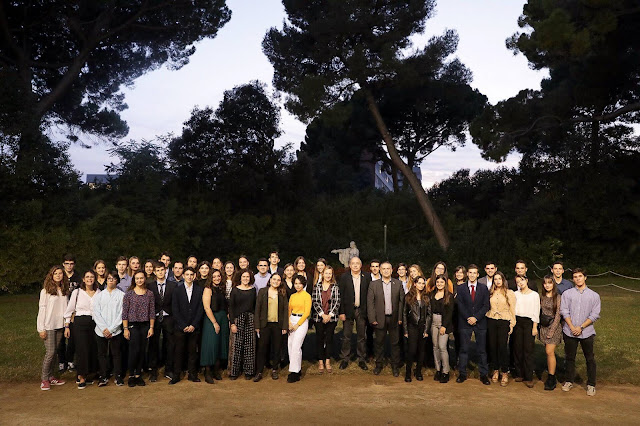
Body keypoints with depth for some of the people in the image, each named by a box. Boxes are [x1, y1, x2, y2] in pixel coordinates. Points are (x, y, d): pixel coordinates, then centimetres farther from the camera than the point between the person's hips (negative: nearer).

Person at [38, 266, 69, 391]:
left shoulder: (64, 291, 9)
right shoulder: (46, 291, -5)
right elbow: (41, 309, -7)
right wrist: (41, 328, -10)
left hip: (60, 325, 5)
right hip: (48, 326, -5)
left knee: (54, 352, 8)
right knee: (50, 352, -8)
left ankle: (50, 377, 17)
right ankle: (44, 379, 4)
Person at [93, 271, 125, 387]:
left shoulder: (121, 295, 1)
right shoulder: (99, 295, 9)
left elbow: (121, 314, -4)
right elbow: (96, 314, 2)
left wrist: (111, 329, -9)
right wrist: (104, 328, -9)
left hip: (115, 331, -2)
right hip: (101, 331, 2)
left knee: (116, 353, 2)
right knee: (102, 354, 6)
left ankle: (118, 376, 12)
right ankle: (103, 377, 16)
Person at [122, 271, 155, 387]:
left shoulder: (149, 294, 6)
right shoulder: (129, 293, -1)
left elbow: (152, 312, 7)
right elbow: (124, 313, -2)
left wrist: (151, 327, 2)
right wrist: (125, 328, -6)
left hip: (145, 325, 3)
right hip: (133, 325, -3)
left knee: (142, 351, 4)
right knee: (134, 350, -8)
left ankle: (138, 375, 15)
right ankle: (131, 375, 6)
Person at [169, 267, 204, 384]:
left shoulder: (200, 290, 5)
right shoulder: (177, 290, 3)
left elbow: (201, 308, 2)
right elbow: (175, 310, -1)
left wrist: (194, 325, -7)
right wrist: (183, 326, -8)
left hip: (194, 327, 1)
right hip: (180, 327, -1)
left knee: (193, 351, 5)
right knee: (178, 351, 2)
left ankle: (192, 374, 15)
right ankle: (176, 375, 11)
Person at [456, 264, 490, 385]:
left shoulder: (484, 288, 6)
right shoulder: (461, 289, 7)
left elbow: (486, 306, 0)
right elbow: (460, 306, 0)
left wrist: (476, 317, -11)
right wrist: (468, 318, -11)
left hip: (480, 322, 0)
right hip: (465, 322, 0)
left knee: (482, 350, 3)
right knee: (464, 349, 2)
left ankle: (483, 374, 11)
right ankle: (462, 374, 9)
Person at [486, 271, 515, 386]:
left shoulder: (510, 293, 2)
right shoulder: (490, 293, 9)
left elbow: (512, 310, 2)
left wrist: (512, 324, -3)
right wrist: (486, 320, 4)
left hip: (504, 322, -3)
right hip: (491, 321, 3)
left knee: (503, 347, -8)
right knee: (493, 346, 4)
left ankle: (505, 373, 3)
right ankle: (496, 371, 18)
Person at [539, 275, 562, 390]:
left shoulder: (558, 297, -8)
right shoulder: (542, 296, 9)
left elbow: (558, 315, -10)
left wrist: (552, 330, -13)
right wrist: (539, 327, 8)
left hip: (554, 326, -5)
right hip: (543, 327, 5)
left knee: (549, 352, -11)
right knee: (548, 352, 8)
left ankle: (551, 379, -4)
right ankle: (551, 377, 15)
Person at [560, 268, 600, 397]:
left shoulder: (594, 295, 5)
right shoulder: (567, 294, 6)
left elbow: (595, 314, -1)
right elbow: (564, 311, 0)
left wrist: (581, 327, -10)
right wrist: (572, 327, -11)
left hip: (586, 332, -1)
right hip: (569, 332, 1)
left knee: (590, 359, 3)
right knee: (570, 357, 9)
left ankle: (591, 384, 14)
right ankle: (569, 381, 22)